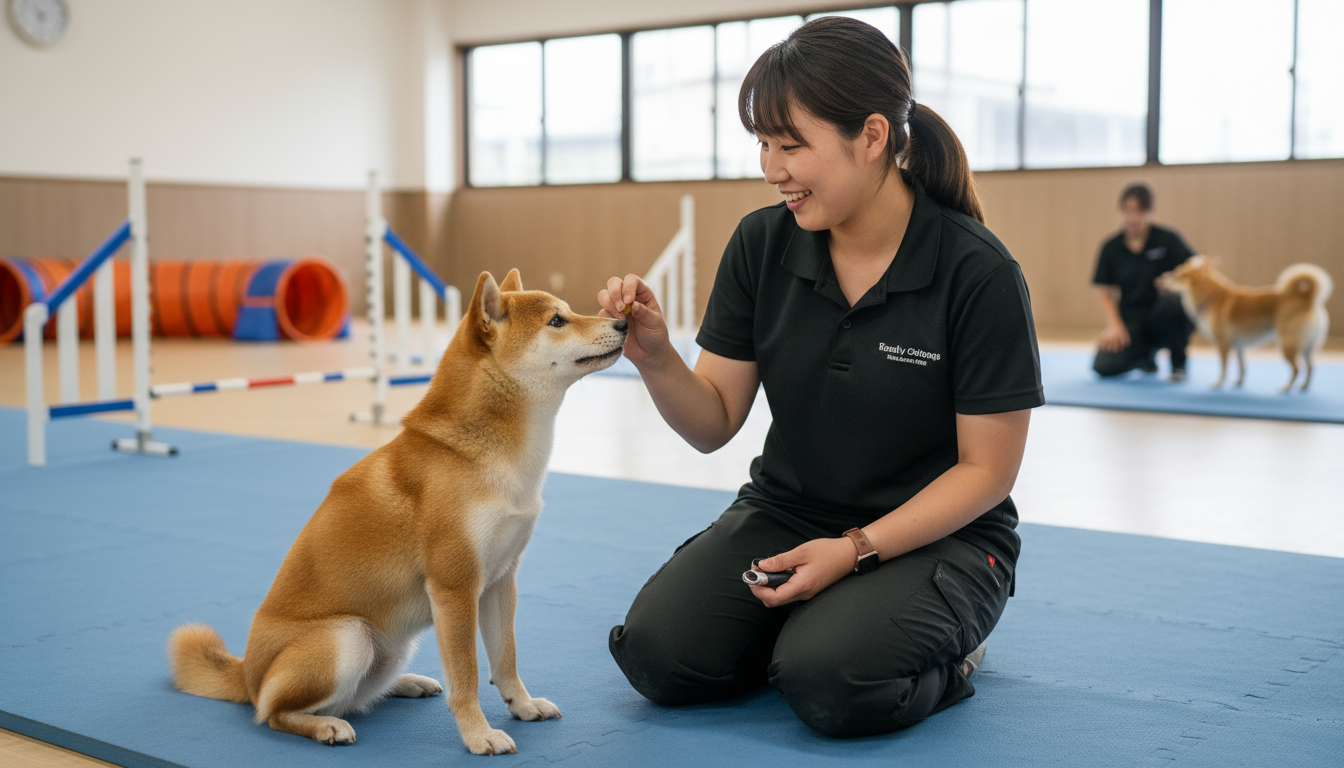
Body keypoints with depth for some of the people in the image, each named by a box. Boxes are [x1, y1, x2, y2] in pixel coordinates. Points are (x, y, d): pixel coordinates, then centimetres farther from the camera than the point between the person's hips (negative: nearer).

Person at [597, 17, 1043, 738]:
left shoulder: (978, 272, -18)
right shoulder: (762, 244, -6)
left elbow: (986, 468, -12)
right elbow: (714, 422, -3)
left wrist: (856, 549, -21)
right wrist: (655, 358, -23)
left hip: (935, 533, -3)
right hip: (785, 511, 4)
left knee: (830, 685, -30)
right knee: (658, 653, -18)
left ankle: (946, 650, 3)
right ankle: (803, 624, 10)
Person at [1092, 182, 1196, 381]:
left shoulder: (1168, 239, -3)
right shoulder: (1111, 248, 4)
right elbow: (1104, 292, 6)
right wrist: (1115, 326, -7)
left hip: (1165, 320, -2)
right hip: (1131, 320, 2)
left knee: (1172, 301, -38)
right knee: (1105, 366, -22)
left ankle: (1178, 364, -8)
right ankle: (1146, 355, 17)